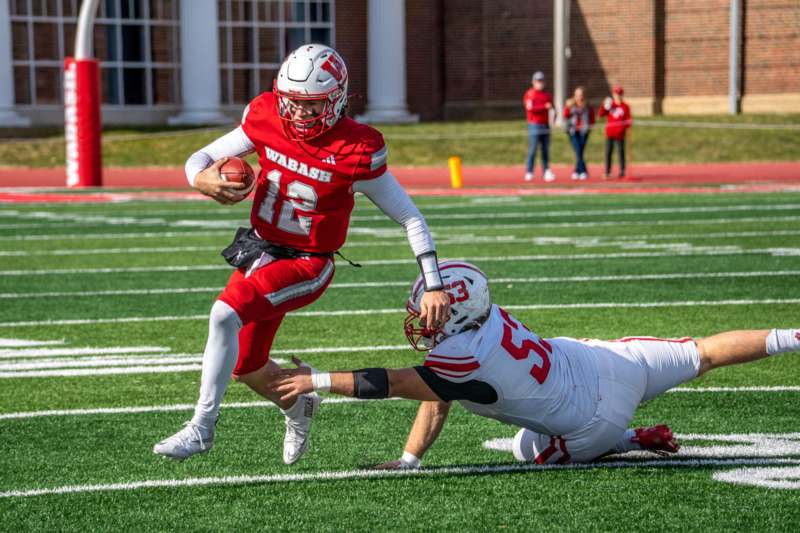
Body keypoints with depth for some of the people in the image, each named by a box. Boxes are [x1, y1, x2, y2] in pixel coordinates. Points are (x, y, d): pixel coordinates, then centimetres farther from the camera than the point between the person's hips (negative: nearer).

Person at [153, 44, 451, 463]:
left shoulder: (355, 151, -21)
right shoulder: (266, 118, -10)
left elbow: (410, 218, -13)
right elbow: (201, 158, -3)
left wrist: (434, 286, -17)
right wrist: (202, 180, -28)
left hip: (307, 264, -6)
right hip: (260, 251, 6)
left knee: (226, 314, -28)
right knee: (246, 367, 14)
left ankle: (202, 427, -18)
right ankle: (299, 406, 48)